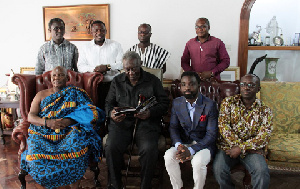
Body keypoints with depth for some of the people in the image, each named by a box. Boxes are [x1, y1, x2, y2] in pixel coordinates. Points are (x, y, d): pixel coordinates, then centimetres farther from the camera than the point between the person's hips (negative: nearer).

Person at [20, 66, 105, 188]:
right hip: (43, 135, 2)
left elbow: (89, 112, -2)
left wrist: (68, 121, -19)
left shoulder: (75, 93, 12)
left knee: (78, 145, -35)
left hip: (68, 133, -1)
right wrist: (47, 122, -12)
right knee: (37, 159, -29)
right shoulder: (41, 95, 19)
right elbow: (30, 116, 10)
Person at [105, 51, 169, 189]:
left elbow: (164, 103, 6)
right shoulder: (117, 81, 16)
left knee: (149, 149, -30)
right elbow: (109, 103, 18)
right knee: (111, 147, -26)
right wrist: (111, 113, -7)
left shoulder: (153, 81, 9)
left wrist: (150, 113, -14)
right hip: (121, 122, 2)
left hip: (146, 122, -2)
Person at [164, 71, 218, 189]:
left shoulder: (210, 105, -11)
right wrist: (179, 145, -18)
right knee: (168, 156, -24)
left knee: (198, 161, -32)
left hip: (203, 145, -3)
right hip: (183, 143, 3)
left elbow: (211, 134, -13)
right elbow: (173, 127, 2)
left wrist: (191, 150, -23)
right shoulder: (177, 103, 2)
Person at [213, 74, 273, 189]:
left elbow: (263, 137, -7)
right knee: (219, 168, -26)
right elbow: (223, 126, -6)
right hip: (228, 146, 0)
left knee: (262, 172, -28)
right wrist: (236, 144, -17)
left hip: (251, 149, 0)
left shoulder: (265, 111, 3)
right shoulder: (228, 102, 3)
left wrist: (241, 148, -17)